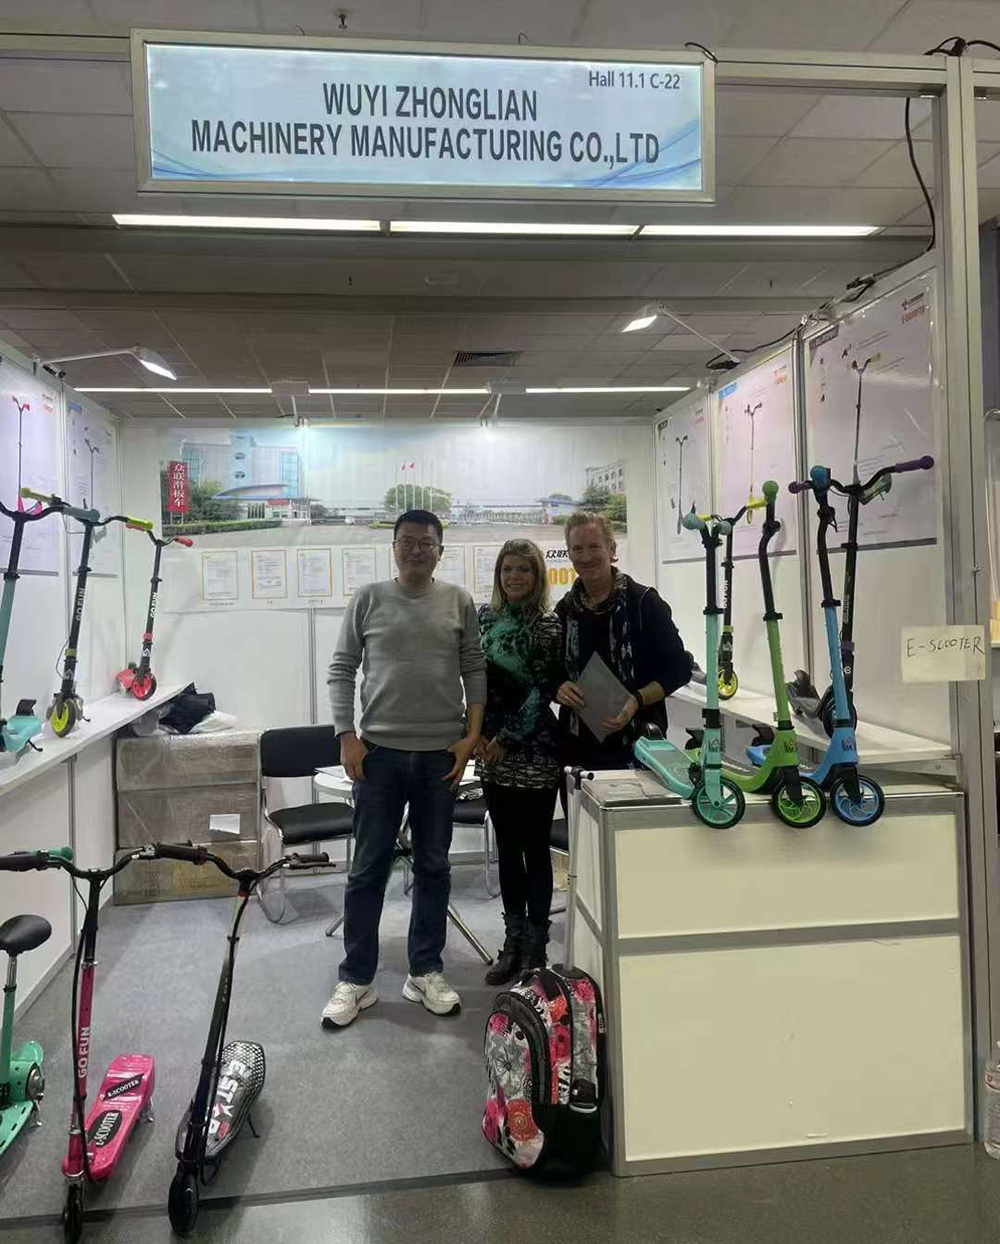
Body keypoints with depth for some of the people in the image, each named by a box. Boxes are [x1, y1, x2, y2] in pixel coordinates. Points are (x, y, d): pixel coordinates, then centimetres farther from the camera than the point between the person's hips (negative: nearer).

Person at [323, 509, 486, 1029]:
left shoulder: (458, 602, 4)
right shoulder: (368, 599, 2)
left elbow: (474, 670, 5)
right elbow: (342, 670, 3)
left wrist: (471, 734, -3)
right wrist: (347, 736, -4)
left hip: (442, 754, 1)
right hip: (379, 753, -1)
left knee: (433, 867, 11)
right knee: (368, 869, 6)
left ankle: (425, 972, 25)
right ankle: (355, 980, 19)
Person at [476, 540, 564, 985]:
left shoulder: (549, 626, -7)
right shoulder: (485, 617, 7)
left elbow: (545, 691, -10)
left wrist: (508, 738, -12)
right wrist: (478, 732, -1)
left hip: (534, 752, -5)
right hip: (492, 749, 5)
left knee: (535, 849, 4)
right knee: (507, 847, 13)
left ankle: (536, 946, 17)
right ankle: (514, 940, 26)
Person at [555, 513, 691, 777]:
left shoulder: (644, 602, -5)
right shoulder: (564, 610, 8)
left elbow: (678, 668, -5)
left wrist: (636, 701, -20)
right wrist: (558, 690, -7)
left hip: (637, 745, -3)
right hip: (580, 747, 4)